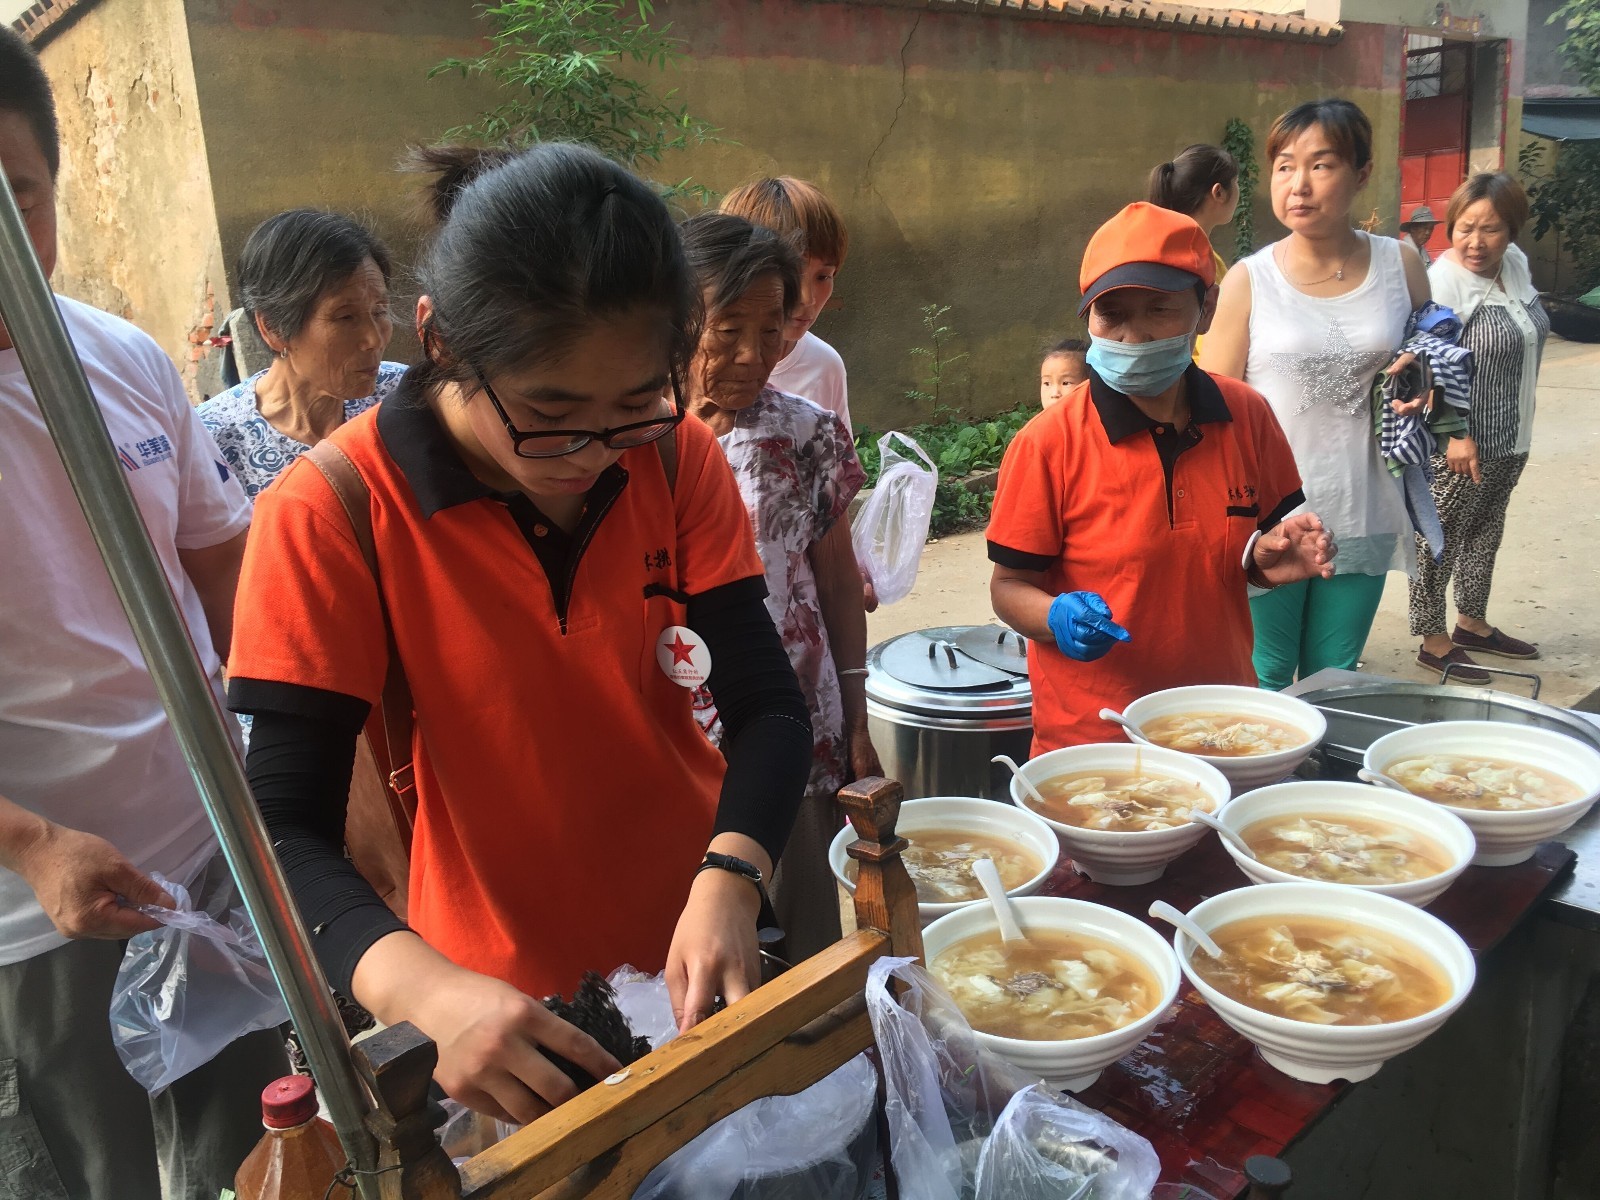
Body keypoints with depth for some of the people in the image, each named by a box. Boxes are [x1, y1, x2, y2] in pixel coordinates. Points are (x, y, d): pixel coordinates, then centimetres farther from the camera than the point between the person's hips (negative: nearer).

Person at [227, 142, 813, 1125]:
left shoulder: (678, 458, -12)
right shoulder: (330, 515, -22)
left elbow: (769, 708, -13)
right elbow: (287, 829, -24)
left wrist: (731, 878, -31)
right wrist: (432, 993, -42)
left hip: (698, 956, 4)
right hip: (510, 994, -3)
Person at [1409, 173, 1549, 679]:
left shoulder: (1516, 264, 4)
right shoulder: (1443, 280, -19)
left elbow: (1527, 336, 13)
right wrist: (1456, 435, -24)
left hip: (1510, 440, 8)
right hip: (1459, 445, -8)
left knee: (1486, 532, 19)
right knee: (1442, 540, 2)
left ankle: (1472, 624, 34)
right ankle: (1433, 642, 14)